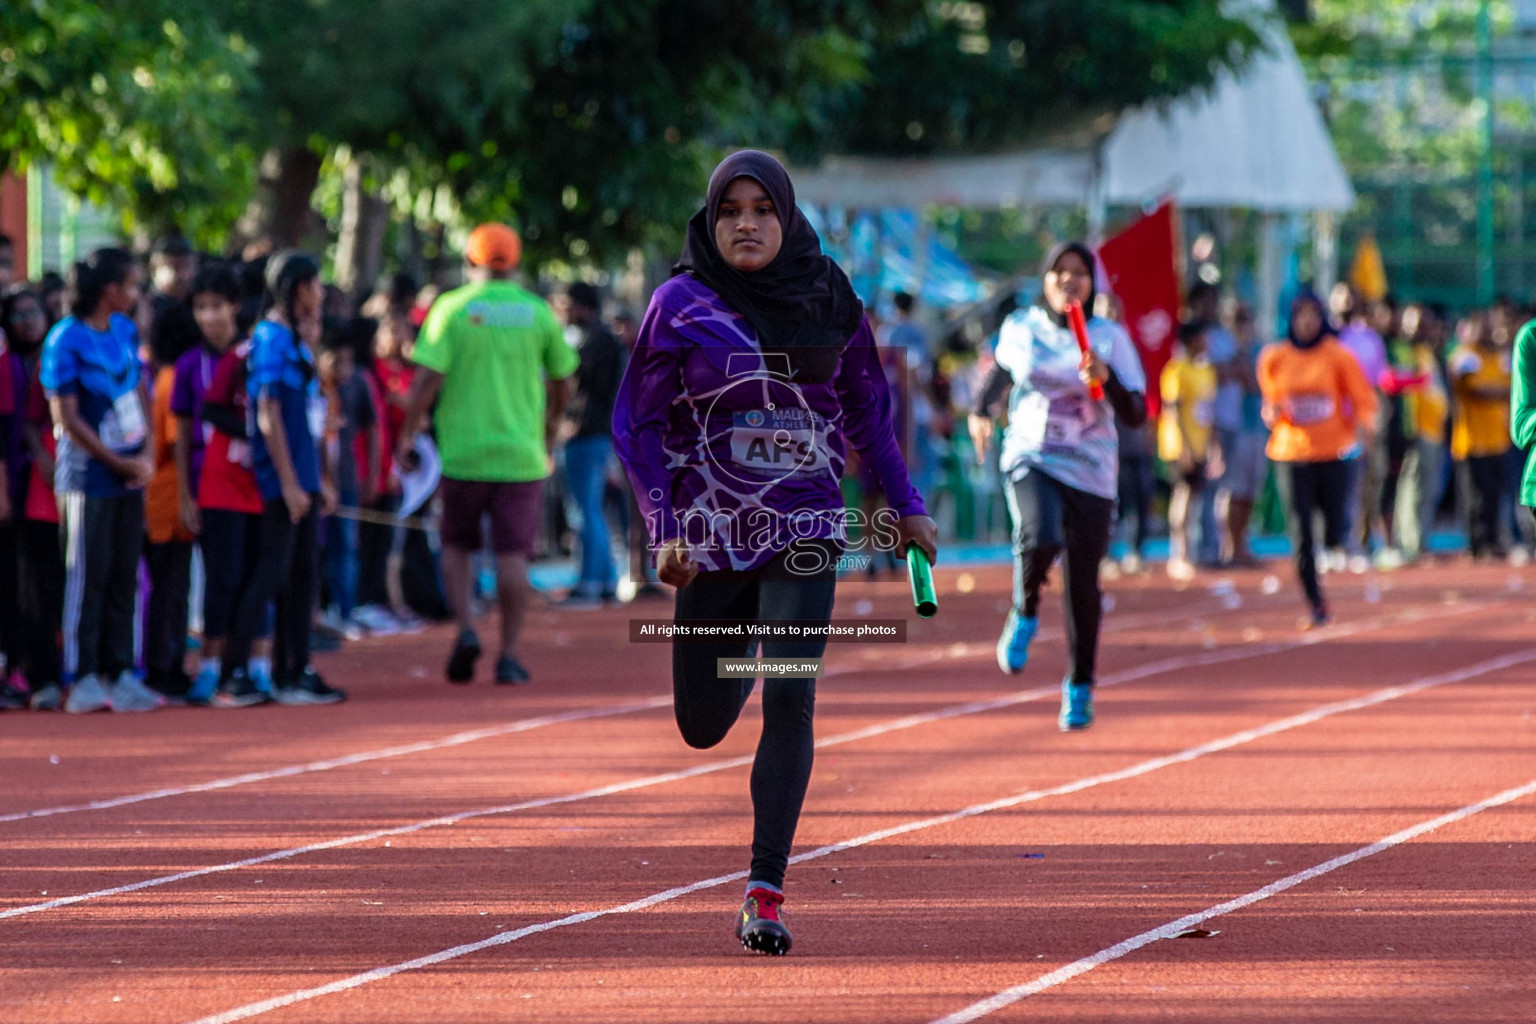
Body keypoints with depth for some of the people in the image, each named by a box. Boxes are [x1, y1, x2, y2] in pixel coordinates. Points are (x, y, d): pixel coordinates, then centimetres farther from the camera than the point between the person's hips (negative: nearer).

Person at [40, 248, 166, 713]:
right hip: (89, 475, -7)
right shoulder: (66, 339, -12)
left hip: (131, 471, 7)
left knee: (124, 577, 9)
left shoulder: (125, 331, 9)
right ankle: (83, 679, 1)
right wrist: (118, 463, -11)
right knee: (88, 577, -3)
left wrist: (147, 451, 0)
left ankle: (119, 674, 13)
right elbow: (66, 417, -14)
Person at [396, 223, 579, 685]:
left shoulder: (451, 309, -3)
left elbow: (429, 377, -11)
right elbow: (562, 381, 13)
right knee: (513, 555, 2)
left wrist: (408, 434, -2)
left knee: (457, 546, 15)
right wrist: (549, 429, 30)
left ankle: (466, 628, -5)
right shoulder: (538, 312, 4)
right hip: (521, 454, 1)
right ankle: (509, 655, -1)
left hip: (463, 452, -1)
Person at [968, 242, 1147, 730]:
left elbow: (1137, 415, -6)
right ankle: (1025, 613, -2)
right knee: (1040, 537, -32)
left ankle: (1080, 686, 22)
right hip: (1030, 460, 0)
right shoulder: (1019, 328, 3)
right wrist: (981, 410, 10)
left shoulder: (1110, 337, -2)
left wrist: (1106, 379, -22)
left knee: (1082, 585, 2)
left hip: (1090, 473, 0)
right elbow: (1001, 369, 25)